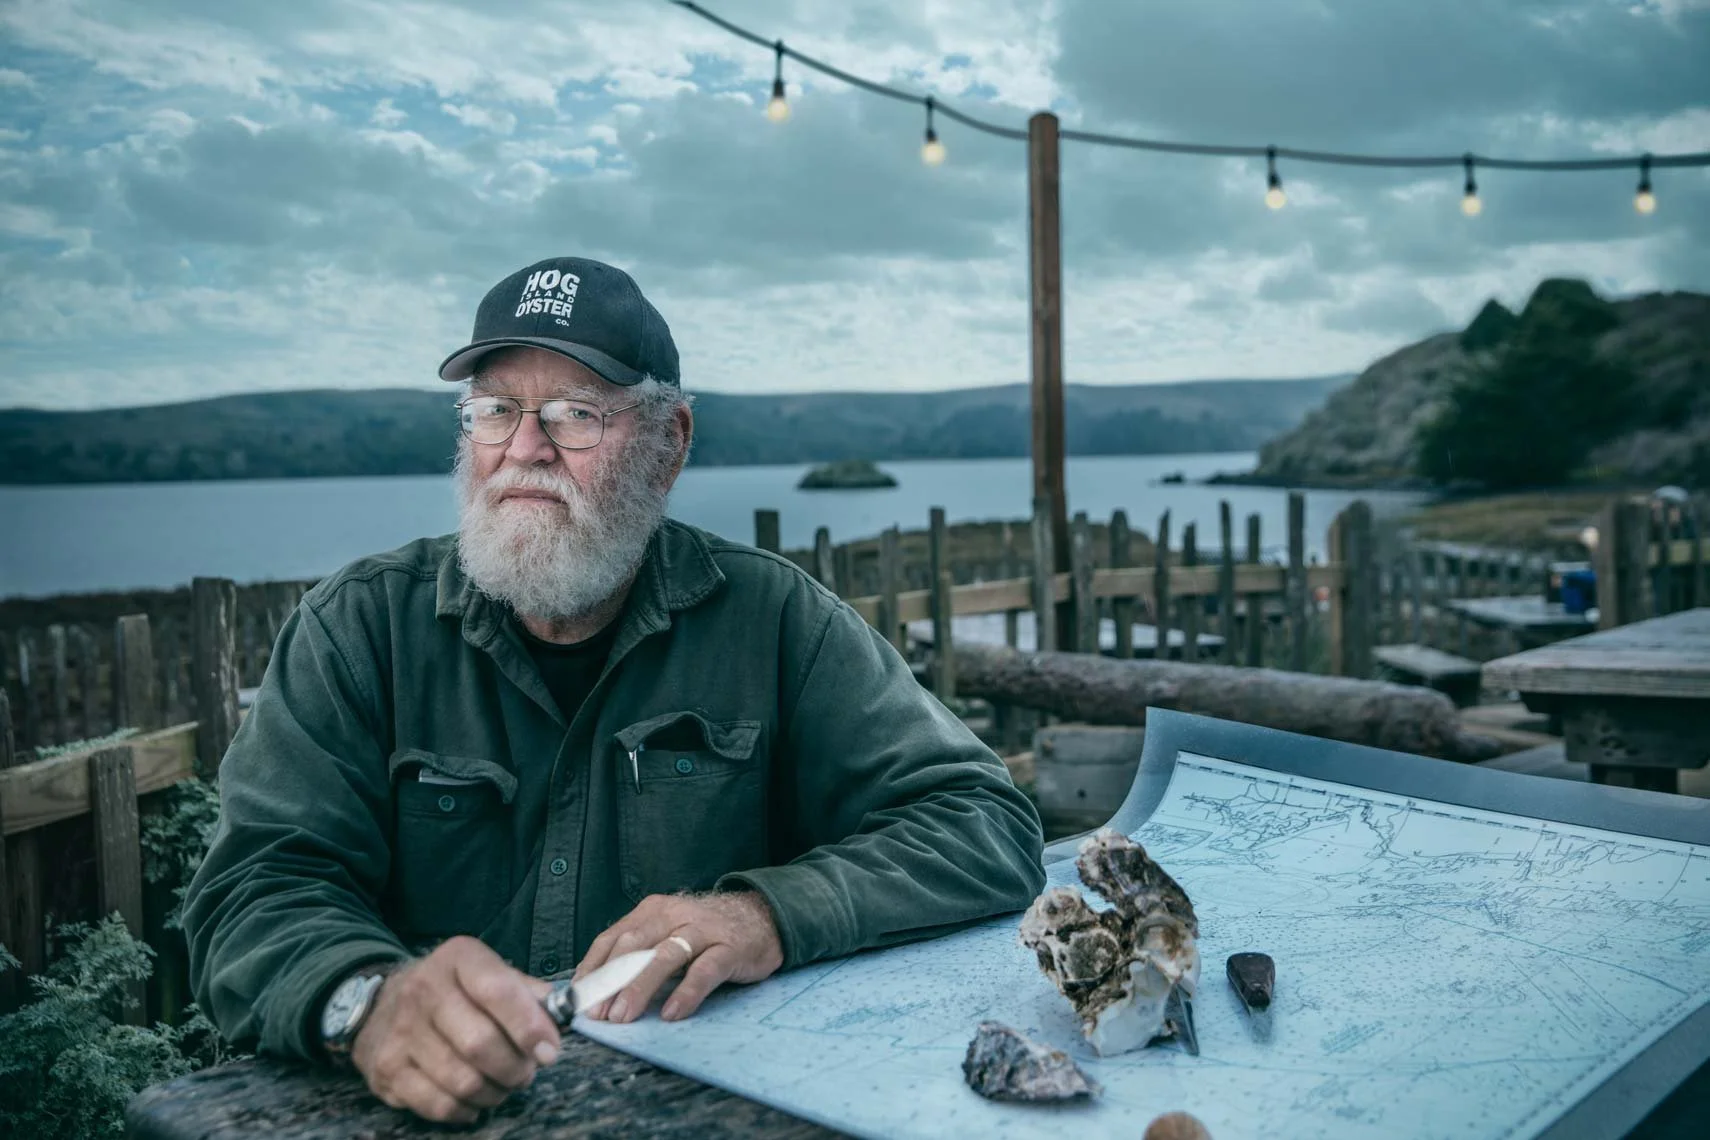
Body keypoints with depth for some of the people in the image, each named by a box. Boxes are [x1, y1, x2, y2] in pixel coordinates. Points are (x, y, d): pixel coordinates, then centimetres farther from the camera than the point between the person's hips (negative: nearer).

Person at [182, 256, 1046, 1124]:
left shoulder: (771, 620, -3)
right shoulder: (360, 629, -1)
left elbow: (990, 826, -5)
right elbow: (257, 891, -8)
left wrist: (771, 914, -23)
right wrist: (370, 998, -31)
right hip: (441, 1111, 3)